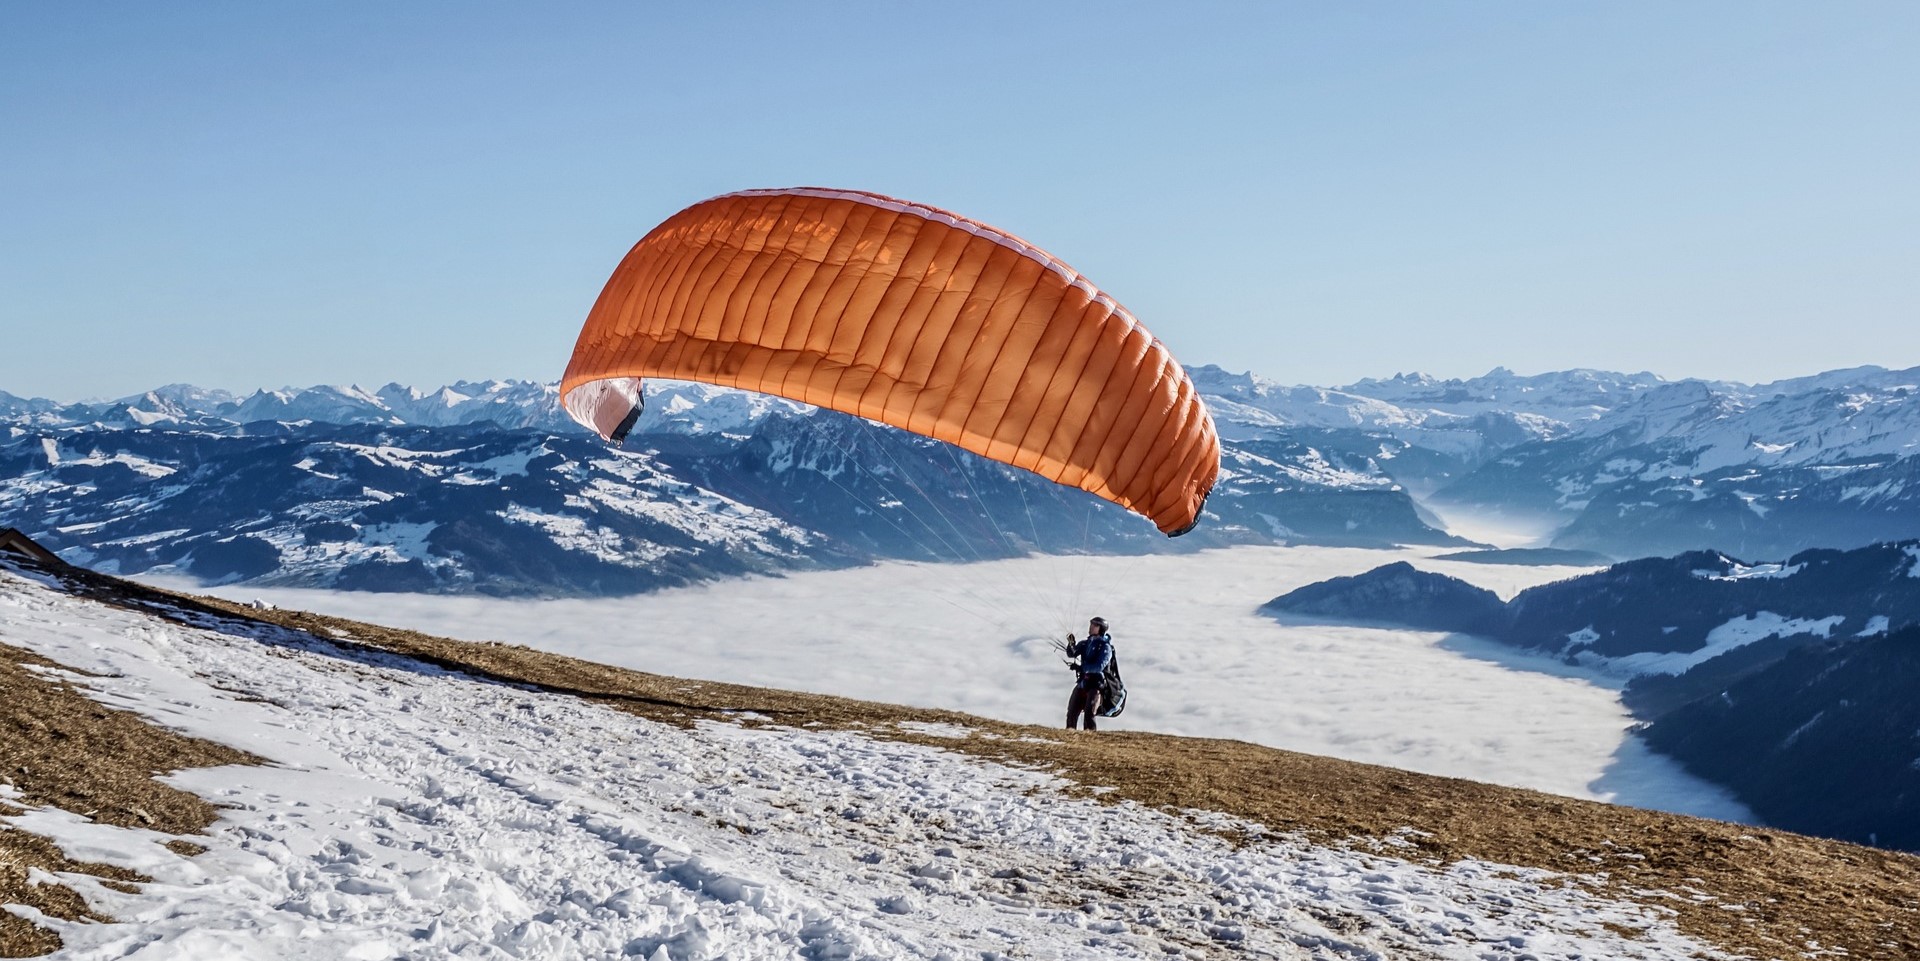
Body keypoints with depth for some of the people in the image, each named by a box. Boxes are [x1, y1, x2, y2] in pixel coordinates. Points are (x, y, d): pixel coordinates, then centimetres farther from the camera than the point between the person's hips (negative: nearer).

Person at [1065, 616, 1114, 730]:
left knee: (1089, 712, -19)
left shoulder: (1106, 647, -8)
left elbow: (1099, 667, -19)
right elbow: (1072, 653, 1)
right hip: (1083, 682, 7)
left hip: (1096, 683, -7)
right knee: (1072, 711, 8)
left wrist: (1080, 667, -23)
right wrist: (1071, 644, -19)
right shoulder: (1085, 643, 12)